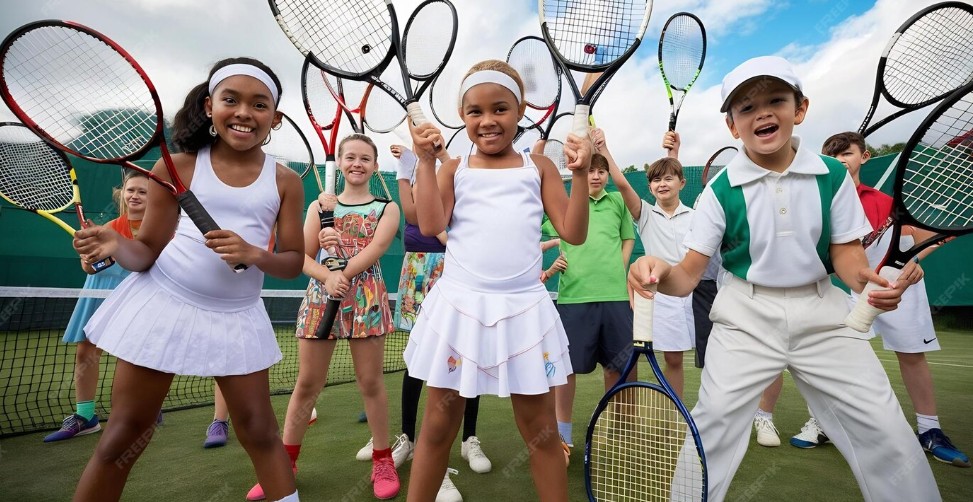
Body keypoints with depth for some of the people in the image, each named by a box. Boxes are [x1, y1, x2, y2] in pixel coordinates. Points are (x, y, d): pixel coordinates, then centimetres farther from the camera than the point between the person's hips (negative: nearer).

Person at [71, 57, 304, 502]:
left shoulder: (285, 182, -3)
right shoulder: (177, 167, -3)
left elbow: (293, 263, -4)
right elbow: (147, 251, 0)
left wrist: (255, 255, -23)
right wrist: (116, 245, -21)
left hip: (237, 318, 0)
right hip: (163, 305, 0)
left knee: (259, 431, 7)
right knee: (125, 433, 10)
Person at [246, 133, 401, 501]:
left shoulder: (387, 208, 6)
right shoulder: (319, 206, 12)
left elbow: (375, 250, -10)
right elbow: (303, 257, 3)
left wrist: (340, 278, -18)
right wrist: (328, 277, -16)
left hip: (366, 298, -2)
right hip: (319, 297, 2)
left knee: (370, 382, 4)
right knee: (307, 383, 8)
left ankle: (383, 461, 21)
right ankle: (284, 463, 25)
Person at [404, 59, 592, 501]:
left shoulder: (539, 168, 7)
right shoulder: (454, 169, 8)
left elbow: (574, 233, 1)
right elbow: (430, 226, -7)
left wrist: (580, 174, -8)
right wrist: (425, 161, -7)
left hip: (524, 308, 0)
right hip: (460, 306, 1)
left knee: (541, 430, 11)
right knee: (439, 425, 13)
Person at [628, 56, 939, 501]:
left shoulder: (833, 176, -2)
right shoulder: (721, 191, -10)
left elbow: (845, 251, 2)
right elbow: (689, 273, -12)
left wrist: (870, 279, -21)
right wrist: (660, 273, -35)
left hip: (821, 312, 3)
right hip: (745, 317, -2)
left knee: (886, 430, 2)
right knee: (714, 424, -2)